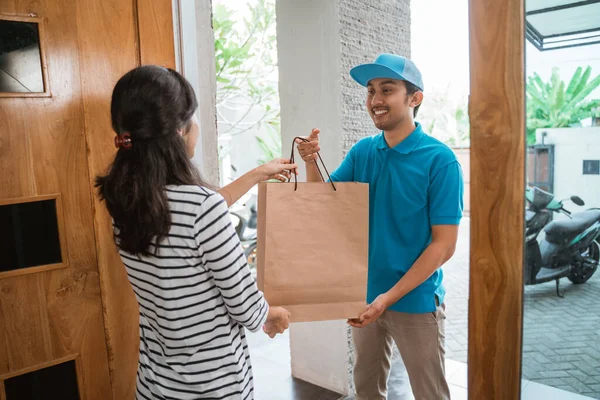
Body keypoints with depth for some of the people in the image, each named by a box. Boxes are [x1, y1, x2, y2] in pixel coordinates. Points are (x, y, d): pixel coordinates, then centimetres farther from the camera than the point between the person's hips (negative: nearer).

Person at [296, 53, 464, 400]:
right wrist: (312, 163, -15)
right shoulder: (362, 151, -1)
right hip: (364, 295, 5)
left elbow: (444, 244, -16)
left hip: (415, 301, -4)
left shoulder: (439, 159, -16)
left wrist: (389, 297, -21)